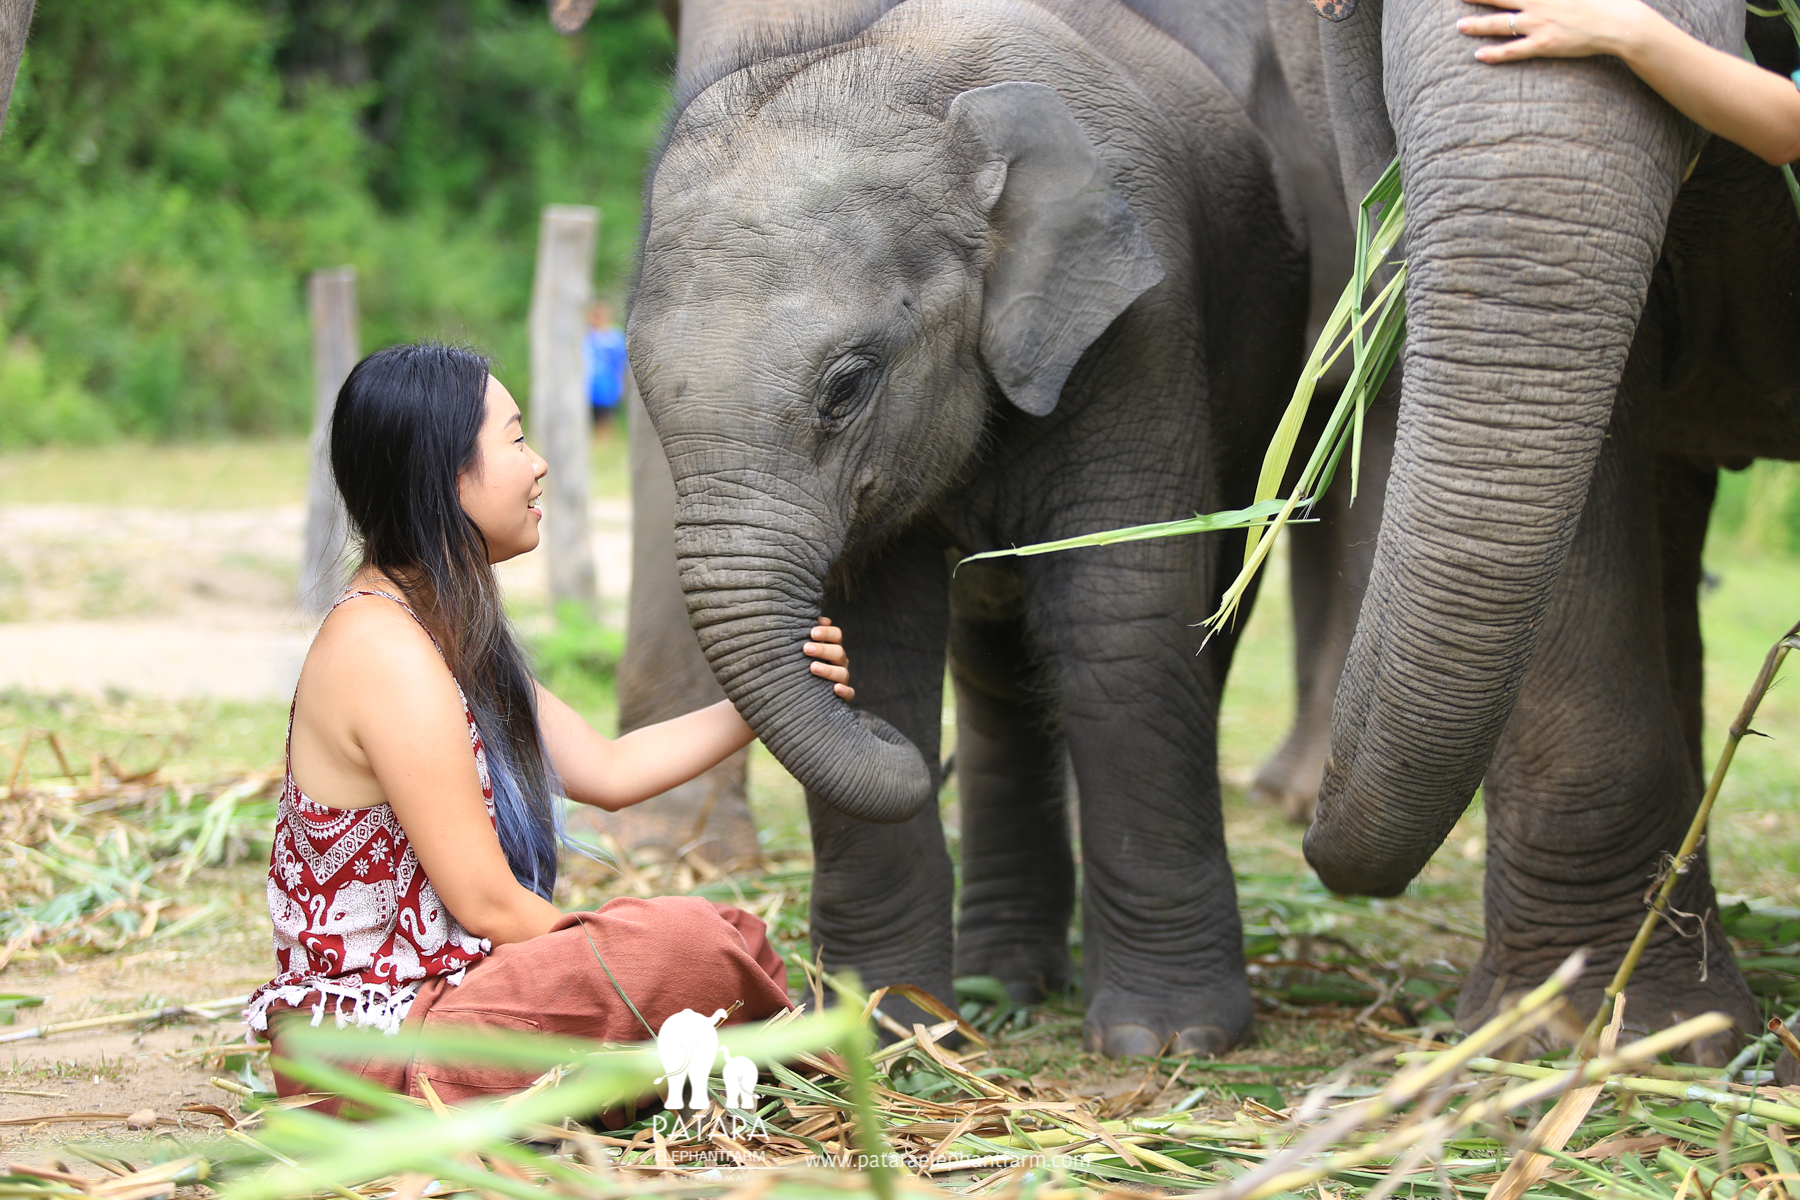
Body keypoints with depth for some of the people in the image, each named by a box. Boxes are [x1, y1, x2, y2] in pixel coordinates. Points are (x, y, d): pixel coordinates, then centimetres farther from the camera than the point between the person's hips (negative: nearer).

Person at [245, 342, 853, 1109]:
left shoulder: (447, 632, 13)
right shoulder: (386, 651, -20)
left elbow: (608, 771, 18)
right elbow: (488, 905, -19)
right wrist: (627, 960, -7)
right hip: (369, 1053, -11)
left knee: (735, 934, 12)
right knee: (690, 942, -24)